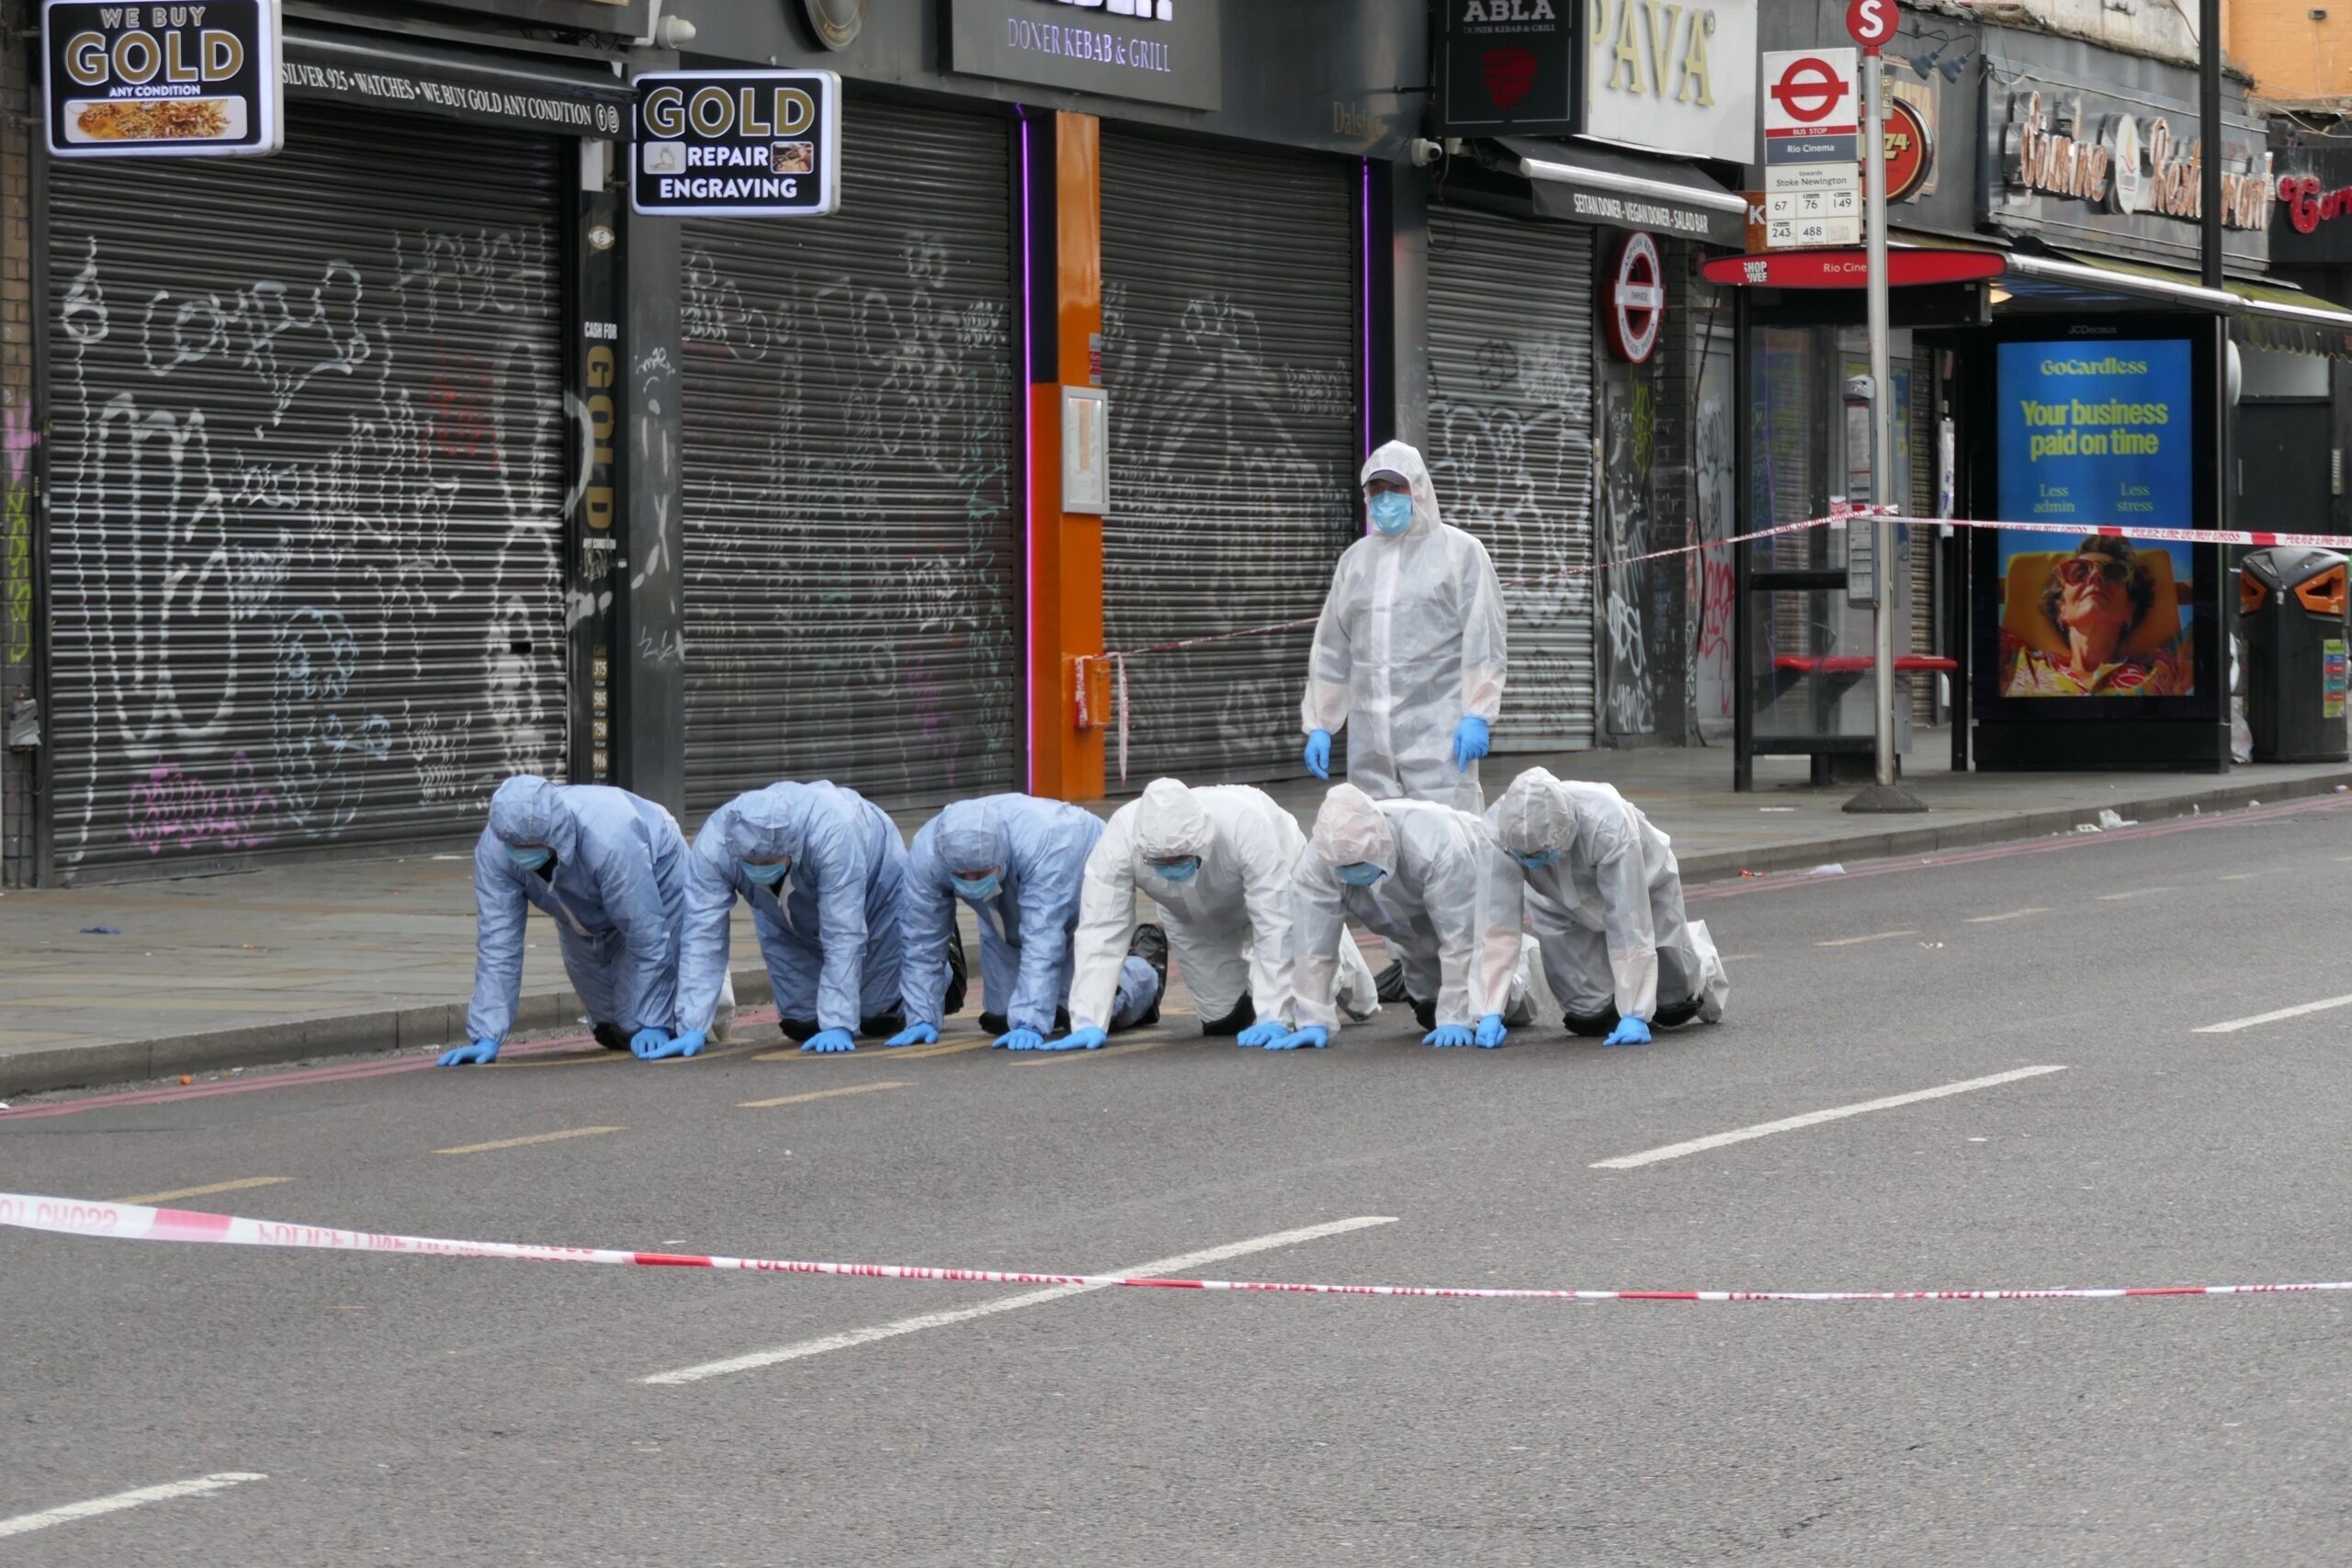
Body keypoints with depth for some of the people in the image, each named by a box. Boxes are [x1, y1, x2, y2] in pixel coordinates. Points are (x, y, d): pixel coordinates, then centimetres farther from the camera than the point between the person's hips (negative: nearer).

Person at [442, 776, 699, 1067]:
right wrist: (488, 1038, -33)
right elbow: (498, 942, -29)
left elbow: (646, 934, -35)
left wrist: (652, 1024, -30)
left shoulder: (608, 839, -44)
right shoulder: (493, 849, -32)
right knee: (613, 1034, 8)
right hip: (584, 908, 4)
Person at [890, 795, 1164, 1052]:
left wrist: (1030, 1025, -49)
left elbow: (1043, 940, -46)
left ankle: (1146, 973, 17)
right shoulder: (926, 854, -32)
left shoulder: (1044, 842, -45)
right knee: (1001, 1020, -2)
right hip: (1007, 920, 4)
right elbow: (922, 943, -24)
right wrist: (922, 1019, -27)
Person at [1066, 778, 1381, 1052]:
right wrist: (1088, 1023, -45)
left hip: (1277, 880, -2)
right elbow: (1100, 931, -37)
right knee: (1224, 1022, 0)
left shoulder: (1246, 825, -45)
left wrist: (1273, 1019, -42)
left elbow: (1276, 925, -40)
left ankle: (1336, 954, 32)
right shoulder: (1119, 839, -40)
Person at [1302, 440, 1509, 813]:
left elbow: (1484, 640, -2)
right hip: (1369, 735, 5)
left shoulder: (1460, 552, 3)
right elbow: (1332, 649, 18)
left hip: (1438, 729, -5)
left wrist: (1478, 716, -10)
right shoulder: (1355, 559, 17)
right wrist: (1319, 725, 14)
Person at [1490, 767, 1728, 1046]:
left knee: (1673, 1008, 10)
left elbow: (1628, 923, -42)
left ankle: (1700, 958, 44)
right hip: (1562, 905, 2)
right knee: (1589, 1020, -7)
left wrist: (1634, 1015, -42)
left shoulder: (1608, 824, -44)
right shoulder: (1496, 828, -37)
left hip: (1640, 885, -2)